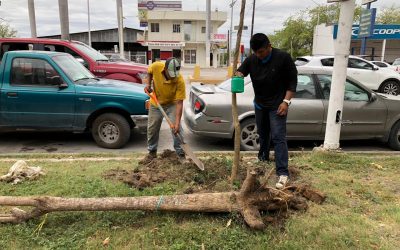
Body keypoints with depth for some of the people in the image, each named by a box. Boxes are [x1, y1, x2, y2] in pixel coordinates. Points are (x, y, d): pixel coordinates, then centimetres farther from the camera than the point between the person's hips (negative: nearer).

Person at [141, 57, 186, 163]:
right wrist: (148, 84, -11)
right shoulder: (156, 66, -26)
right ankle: (152, 152, 27)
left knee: (176, 128, -10)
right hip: (156, 103, 3)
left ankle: (181, 153, 5)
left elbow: (179, 103, -30)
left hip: (172, 104, -3)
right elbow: (150, 72, 2)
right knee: (152, 128, 9)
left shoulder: (179, 81, -32)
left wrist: (177, 122, -34)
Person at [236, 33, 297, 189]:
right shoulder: (251, 59, -4)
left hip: (277, 105, -5)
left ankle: (283, 173, -10)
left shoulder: (283, 57, -15)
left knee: (278, 138, -11)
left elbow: (292, 81, -10)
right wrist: (238, 75, -21)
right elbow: (240, 72, 5)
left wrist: (286, 101, -18)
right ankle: (263, 158, 42)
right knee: (262, 133, 19)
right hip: (260, 104, 5)